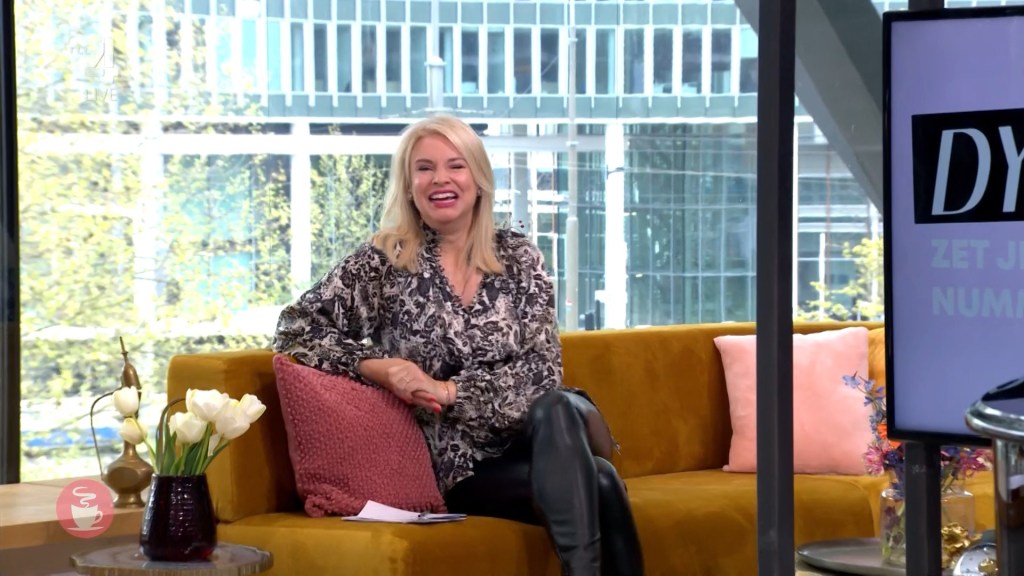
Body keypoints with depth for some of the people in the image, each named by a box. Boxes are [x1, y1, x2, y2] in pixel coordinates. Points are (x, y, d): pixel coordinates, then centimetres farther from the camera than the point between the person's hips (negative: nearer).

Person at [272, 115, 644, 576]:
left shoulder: (519, 256, 6)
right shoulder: (384, 261, 0)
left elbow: (543, 369, -3)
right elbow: (293, 331, -2)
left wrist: (449, 390, -16)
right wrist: (378, 368, -16)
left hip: (531, 435, 3)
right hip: (459, 458, -3)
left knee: (557, 409, -36)